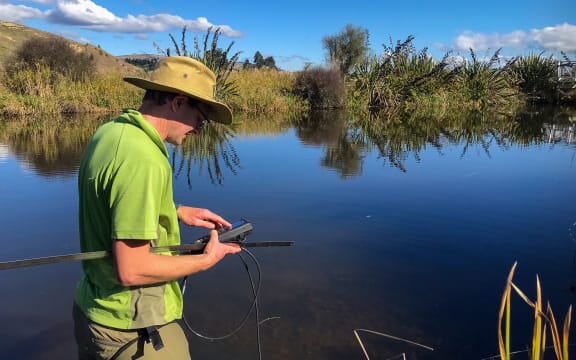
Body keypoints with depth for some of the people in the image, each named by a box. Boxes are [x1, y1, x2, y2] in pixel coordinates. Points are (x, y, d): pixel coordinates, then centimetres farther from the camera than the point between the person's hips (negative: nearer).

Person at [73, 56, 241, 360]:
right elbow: (131, 270, -27)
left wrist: (177, 211, 8)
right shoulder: (142, 159, -28)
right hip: (131, 326, -9)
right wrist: (206, 260, -15)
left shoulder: (108, 133, 0)